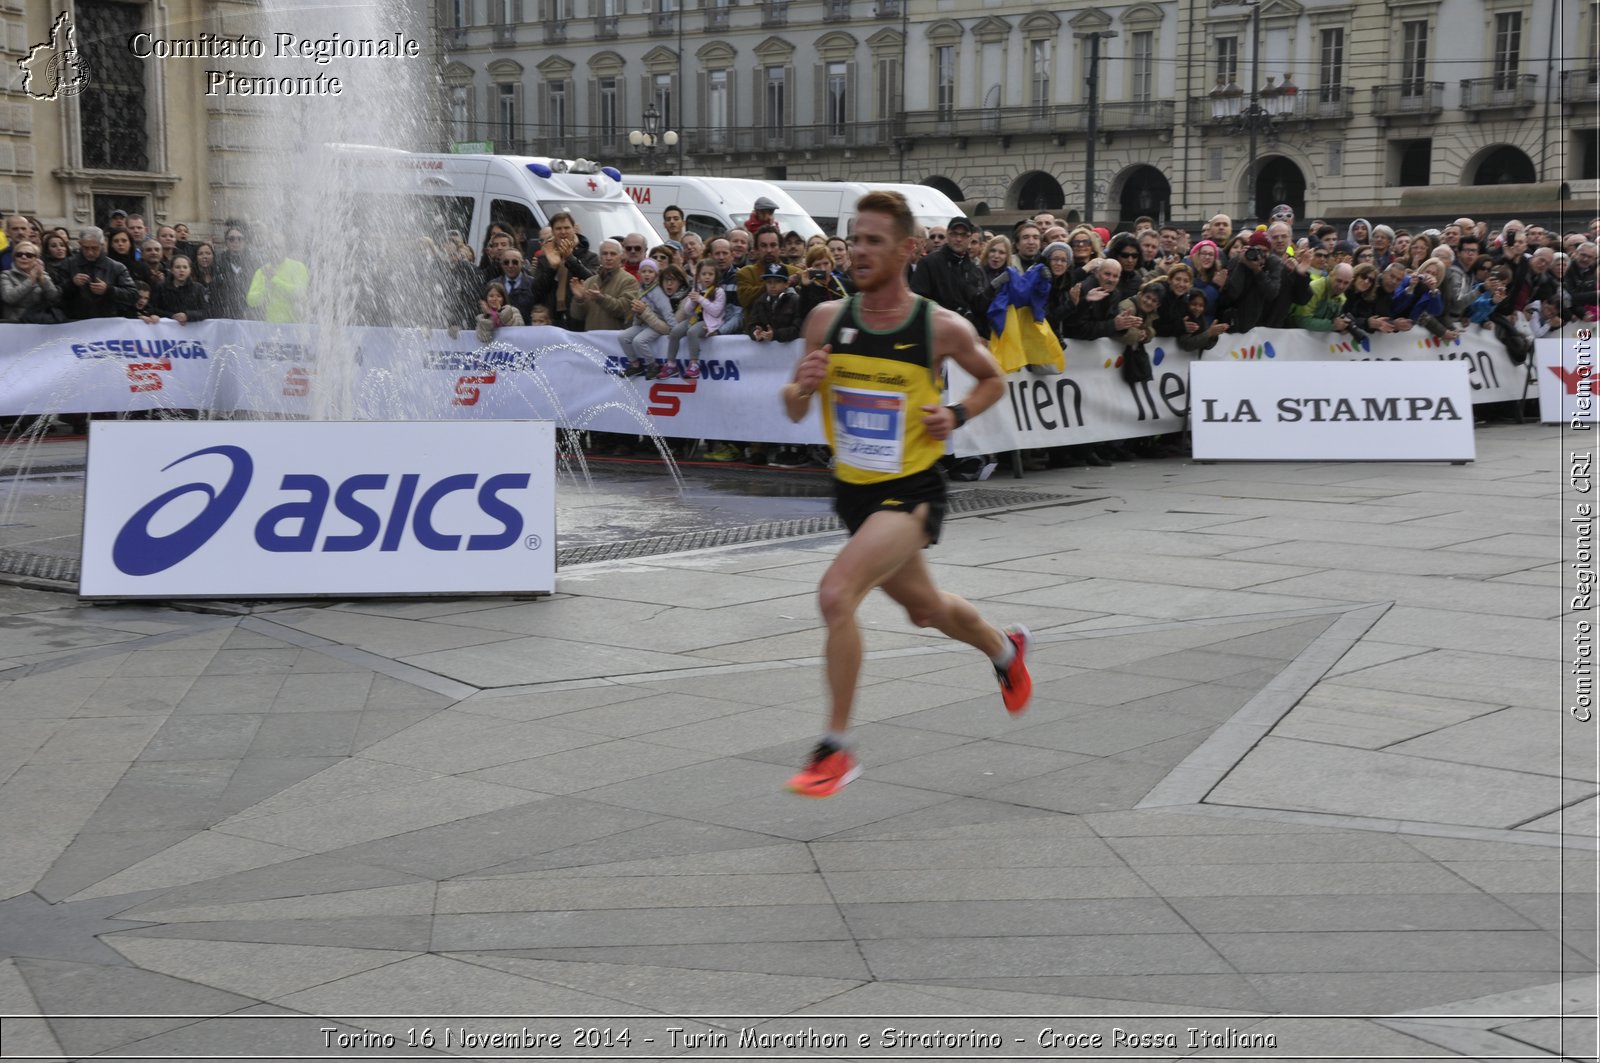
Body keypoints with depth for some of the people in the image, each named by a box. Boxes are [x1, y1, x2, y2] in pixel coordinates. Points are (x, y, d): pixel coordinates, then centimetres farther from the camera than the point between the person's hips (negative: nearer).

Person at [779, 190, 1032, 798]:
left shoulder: (942, 328, -13)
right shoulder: (827, 319, -5)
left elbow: (992, 379, 7)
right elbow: (794, 414, 4)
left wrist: (957, 415, -11)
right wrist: (802, 388, -19)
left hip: (910, 492, -5)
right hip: (852, 490, 5)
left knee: (836, 593, -25)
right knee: (926, 610, 23)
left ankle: (836, 750, -11)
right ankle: (1005, 648, 57)